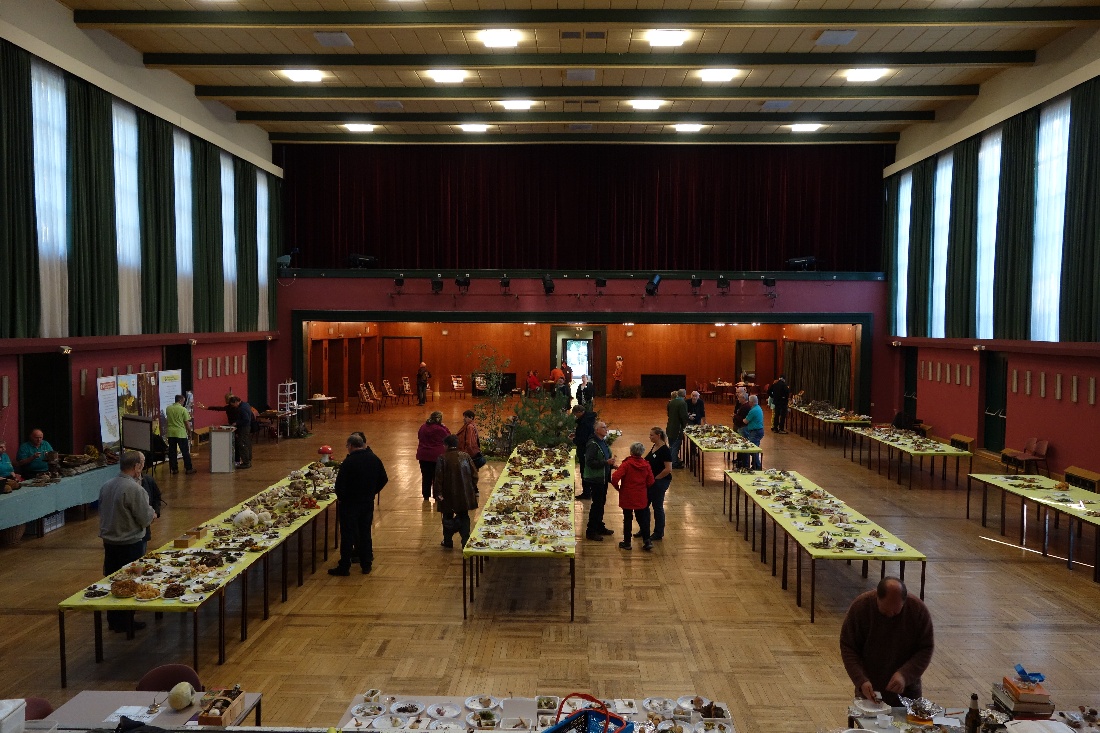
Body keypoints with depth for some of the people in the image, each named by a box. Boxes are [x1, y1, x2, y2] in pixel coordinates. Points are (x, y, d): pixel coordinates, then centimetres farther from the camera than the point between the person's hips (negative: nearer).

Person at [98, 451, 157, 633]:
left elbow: (102, 512, 14)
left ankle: (113, 621, 30)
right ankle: (125, 622, 16)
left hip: (109, 541, 7)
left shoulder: (105, 486, 1)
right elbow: (145, 519, -19)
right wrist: (151, 514, 3)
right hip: (130, 543, -7)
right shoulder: (135, 489, -23)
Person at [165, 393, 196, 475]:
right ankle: (188, 468, 6)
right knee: (185, 451, 3)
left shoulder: (168, 408, 3)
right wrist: (188, 430, 10)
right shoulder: (183, 409, -10)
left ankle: (174, 468, 11)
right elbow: (186, 422, -6)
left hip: (170, 433, 4)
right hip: (181, 433, -4)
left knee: (172, 451, 9)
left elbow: (167, 419, 16)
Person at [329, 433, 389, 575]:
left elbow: (340, 484, -20)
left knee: (347, 535, 4)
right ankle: (366, 565, 20)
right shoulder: (374, 459, 0)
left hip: (350, 503, -5)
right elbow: (384, 479, 7)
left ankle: (344, 567, 10)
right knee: (365, 533, 15)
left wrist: (341, 498, -3)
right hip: (368, 502, 6)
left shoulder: (349, 462, -19)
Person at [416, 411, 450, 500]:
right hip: (436, 456, -5)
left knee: (426, 476, 12)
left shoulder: (423, 427, 3)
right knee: (436, 476, 7)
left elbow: (419, 437, 19)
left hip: (423, 456, 5)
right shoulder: (439, 429, -17)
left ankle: (426, 496, 19)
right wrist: (444, 427, 0)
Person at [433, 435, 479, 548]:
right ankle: (466, 542, 7)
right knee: (464, 517, 13)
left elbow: (438, 477, -14)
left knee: (448, 517, 15)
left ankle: (448, 542, 25)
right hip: (465, 495, 3)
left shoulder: (442, 458, -12)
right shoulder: (465, 456, 0)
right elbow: (474, 474, 3)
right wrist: (474, 490, 12)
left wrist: (438, 493, -7)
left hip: (449, 495, -2)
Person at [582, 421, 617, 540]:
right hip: (595, 479, -9)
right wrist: (606, 462, -28)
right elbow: (590, 462, -25)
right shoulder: (592, 444, -18)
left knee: (601, 503, 17)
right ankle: (591, 531, 3)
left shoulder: (604, 442, 12)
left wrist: (611, 464, 8)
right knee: (597, 504, -5)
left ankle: (600, 527, 29)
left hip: (603, 478, 9)